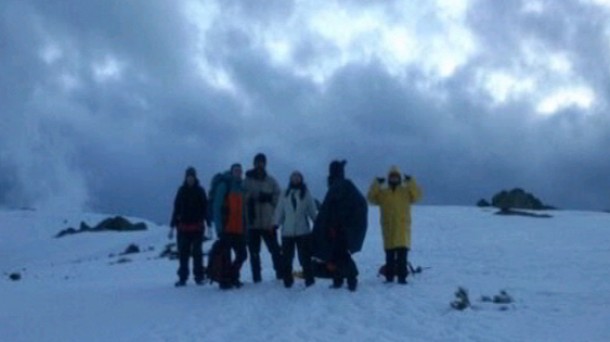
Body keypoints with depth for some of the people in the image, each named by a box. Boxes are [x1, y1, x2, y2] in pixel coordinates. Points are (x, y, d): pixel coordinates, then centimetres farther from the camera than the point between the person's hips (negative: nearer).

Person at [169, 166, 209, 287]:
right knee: (183, 253, 4)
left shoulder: (200, 190, 1)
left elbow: (205, 208, 0)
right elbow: (176, 209, 8)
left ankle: (199, 277, 8)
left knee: (197, 252, 1)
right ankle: (182, 278, 9)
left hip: (197, 227, -2)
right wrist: (173, 226, 5)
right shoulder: (182, 190, 6)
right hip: (183, 227, 2)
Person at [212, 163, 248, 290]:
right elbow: (217, 207, -11)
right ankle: (225, 281, 9)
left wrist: (245, 227, 13)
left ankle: (232, 277, 24)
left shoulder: (241, 187, 16)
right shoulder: (224, 185, -6)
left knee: (242, 255, 8)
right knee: (226, 256, -2)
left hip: (239, 230, 7)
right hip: (227, 229, -7)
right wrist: (219, 227, -17)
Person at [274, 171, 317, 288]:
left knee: (305, 257, -1)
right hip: (287, 231, 2)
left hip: (303, 231, -2)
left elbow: (312, 211, 4)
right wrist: (276, 225, 2)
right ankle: (287, 281, 18)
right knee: (286, 257, 7)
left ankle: (309, 280, 8)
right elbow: (280, 211, 7)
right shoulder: (285, 194, 6)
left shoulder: (306, 194, 3)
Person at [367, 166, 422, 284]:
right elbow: (371, 198, -5)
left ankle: (402, 277, -3)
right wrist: (376, 184, -15)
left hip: (402, 228, -1)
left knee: (402, 253, -7)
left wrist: (411, 182, -17)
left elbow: (417, 195, -9)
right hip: (388, 228, 1)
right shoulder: (382, 192, 9)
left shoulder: (406, 191, 7)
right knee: (389, 254, 7)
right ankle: (389, 277, 14)